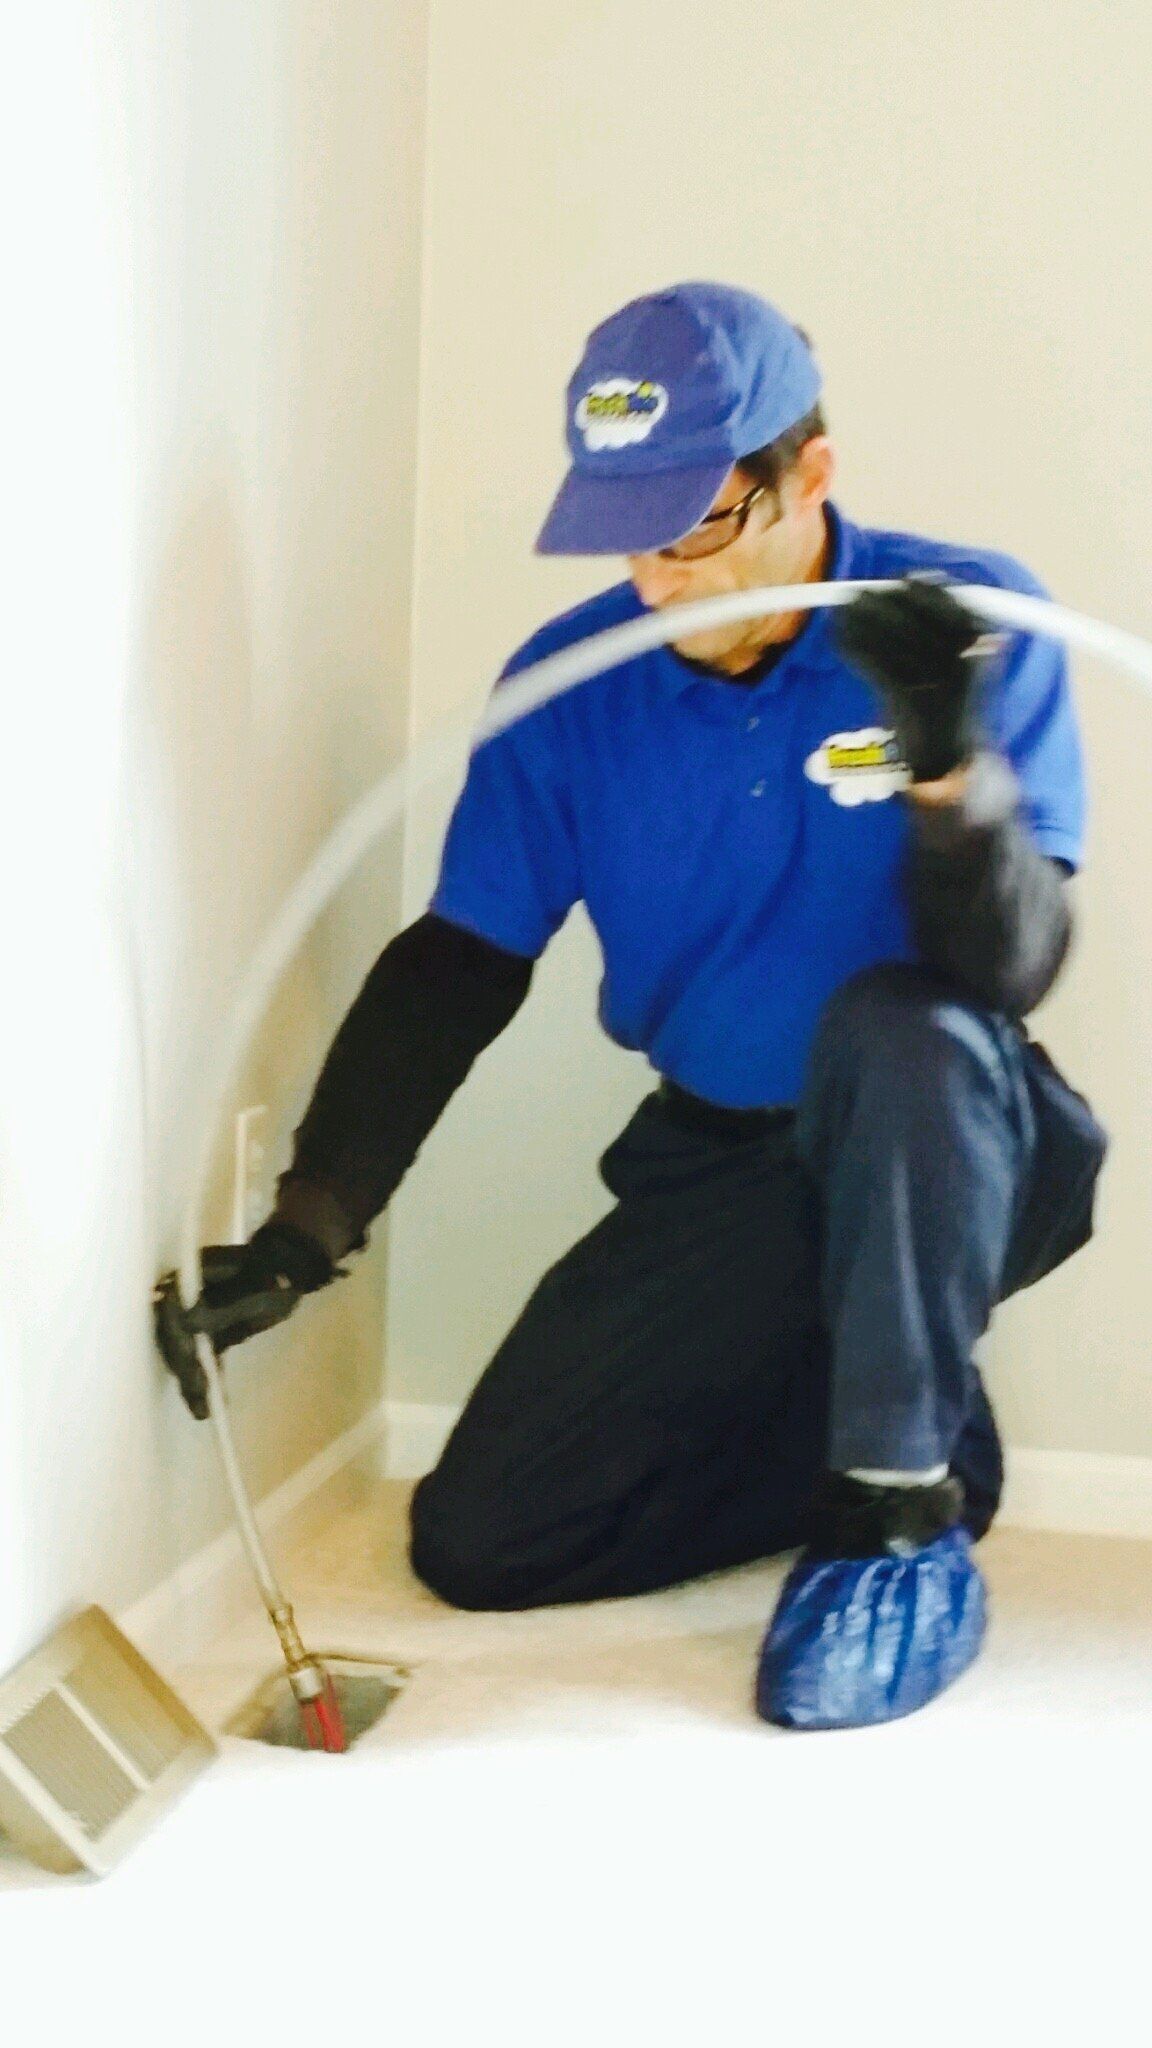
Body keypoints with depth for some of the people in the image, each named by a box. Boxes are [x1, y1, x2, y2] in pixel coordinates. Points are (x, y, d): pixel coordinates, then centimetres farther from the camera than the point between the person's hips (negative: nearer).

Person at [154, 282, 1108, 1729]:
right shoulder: (573, 688, -6)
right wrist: (307, 1227, -15)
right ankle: (912, 1431, 13)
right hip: (717, 1175, 4)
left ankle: (903, 1511, -19)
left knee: (902, 1026, -38)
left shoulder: (970, 621, -16)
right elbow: (455, 968, -6)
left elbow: (1011, 970, -26)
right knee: (477, 1542, -4)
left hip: (945, 1165, -4)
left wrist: (952, 760, -45)